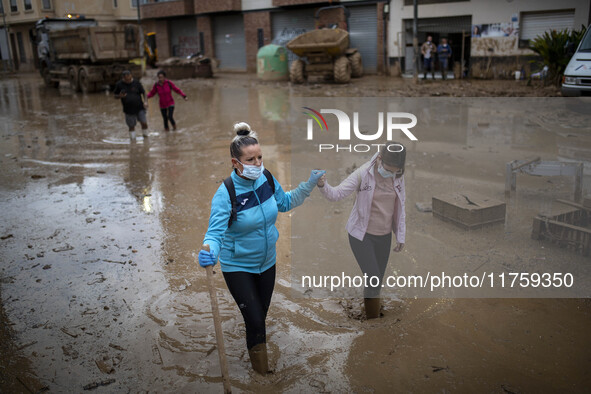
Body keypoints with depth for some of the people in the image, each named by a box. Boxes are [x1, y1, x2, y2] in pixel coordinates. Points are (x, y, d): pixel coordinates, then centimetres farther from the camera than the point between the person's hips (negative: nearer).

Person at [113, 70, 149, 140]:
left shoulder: (136, 83, -2)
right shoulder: (119, 84, 0)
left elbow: (143, 93, 3)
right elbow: (115, 96, 8)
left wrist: (145, 101, -12)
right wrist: (120, 96, -15)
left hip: (139, 108, 0)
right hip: (129, 110, 1)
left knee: (144, 123, -5)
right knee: (131, 126, 6)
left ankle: (145, 137, 16)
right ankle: (133, 139, 21)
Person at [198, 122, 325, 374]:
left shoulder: (267, 178, -10)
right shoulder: (226, 193, -26)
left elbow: (285, 203, 8)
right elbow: (215, 232, -31)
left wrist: (310, 184, -2)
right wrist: (209, 252, -52)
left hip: (267, 262, 5)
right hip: (238, 266, -5)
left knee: (260, 317, 21)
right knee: (255, 321, -2)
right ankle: (262, 373, 24)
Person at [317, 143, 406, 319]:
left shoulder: (398, 175, -6)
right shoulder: (362, 174, -21)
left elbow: (399, 206, 4)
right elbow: (335, 194, -29)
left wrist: (401, 237, 6)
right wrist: (322, 184, -52)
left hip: (384, 236, 5)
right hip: (361, 234, -5)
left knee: (376, 282, 12)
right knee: (373, 280, -10)